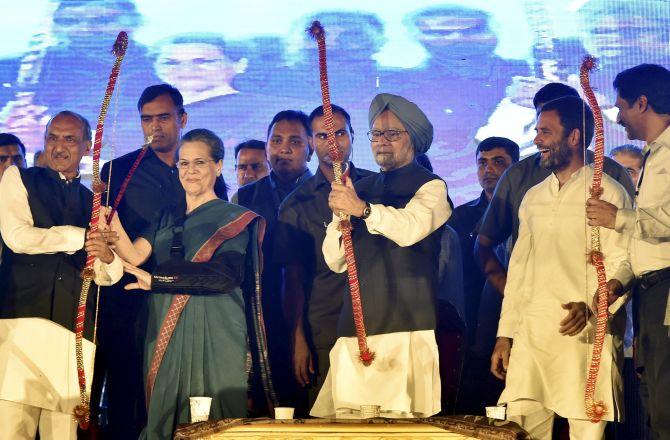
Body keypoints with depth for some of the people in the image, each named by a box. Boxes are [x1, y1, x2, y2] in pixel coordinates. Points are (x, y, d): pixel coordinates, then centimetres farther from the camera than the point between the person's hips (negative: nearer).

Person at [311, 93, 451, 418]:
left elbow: (412, 227, -17)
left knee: (400, 417, -12)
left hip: (407, 328, -4)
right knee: (350, 416, -4)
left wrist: (362, 209, -27)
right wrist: (339, 215, -3)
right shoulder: (361, 188, 18)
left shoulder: (430, 187, 4)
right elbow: (335, 262, 14)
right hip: (357, 326, 4)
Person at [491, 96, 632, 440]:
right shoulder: (533, 198, 18)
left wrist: (592, 306, -26)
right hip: (531, 332, 5)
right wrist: (505, 334, 14)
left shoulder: (607, 193, -1)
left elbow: (622, 263, -8)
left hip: (586, 332, -5)